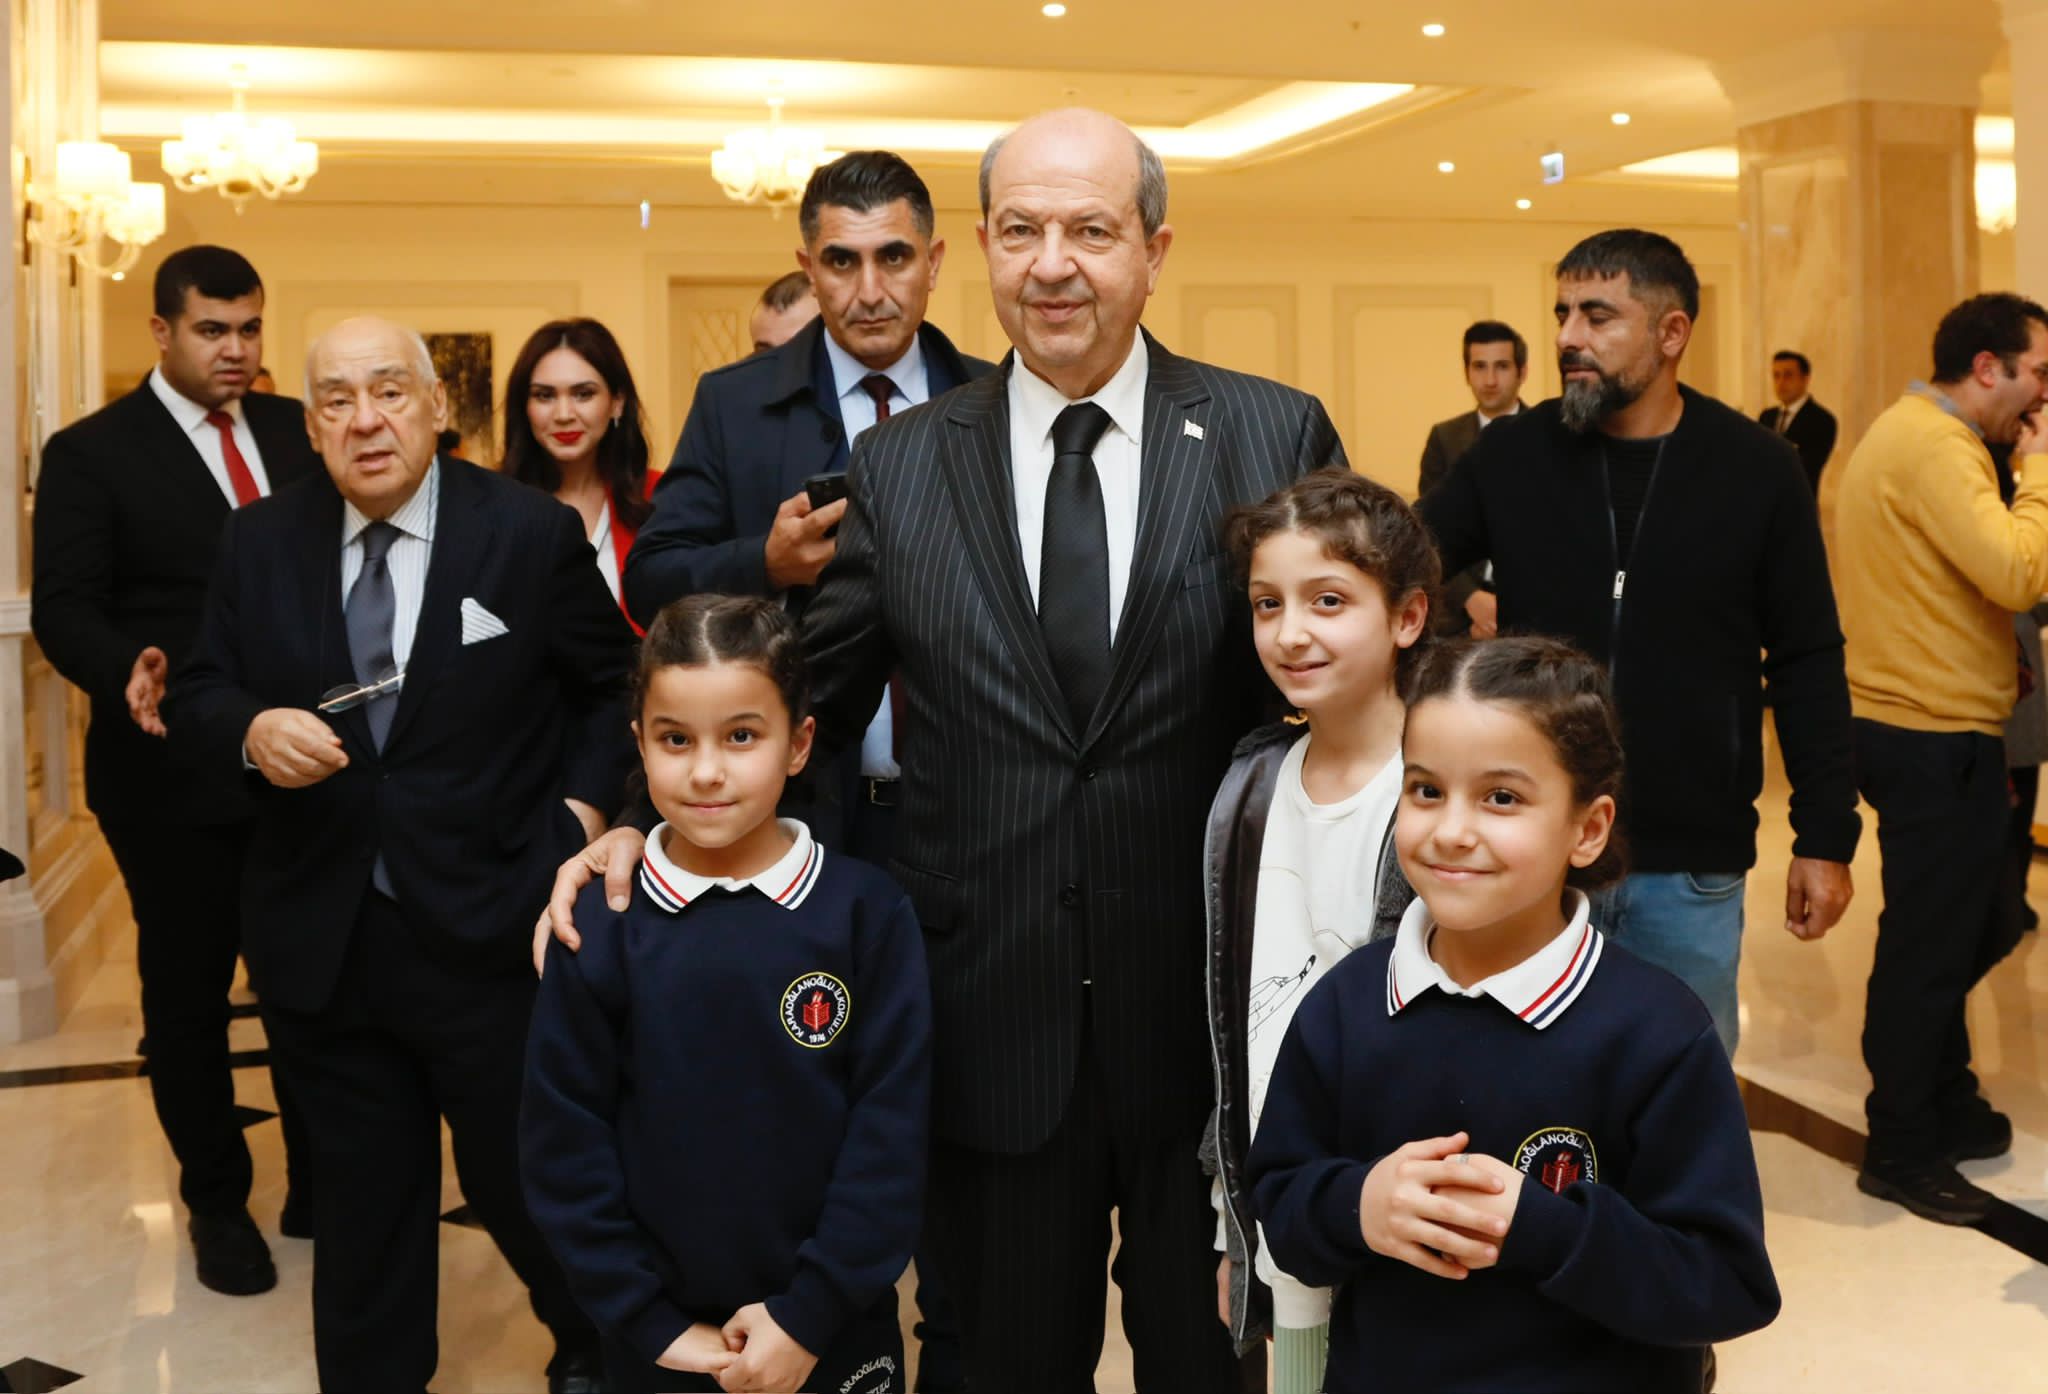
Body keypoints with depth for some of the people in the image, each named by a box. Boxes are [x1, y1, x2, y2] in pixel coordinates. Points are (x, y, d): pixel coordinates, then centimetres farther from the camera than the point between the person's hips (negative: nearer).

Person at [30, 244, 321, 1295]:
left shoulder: (296, 431, 7)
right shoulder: (90, 452, -5)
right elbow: (64, 610, -11)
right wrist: (128, 672, -32)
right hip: (175, 772, -3)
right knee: (187, 995, 11)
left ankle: (319, 1181, 32)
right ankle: (217, 1202, 29)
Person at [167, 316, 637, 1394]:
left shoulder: (532, 534, -6)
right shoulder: (257, 544, 2)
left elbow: (612, 686, 4)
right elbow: (197, 697, 6)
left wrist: (583, 803, -7)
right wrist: (251, 730, -15)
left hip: (489, 933, -2)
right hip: (322, 941, 3)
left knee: (524, 1177, 13)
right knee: (361, 1199, 17)